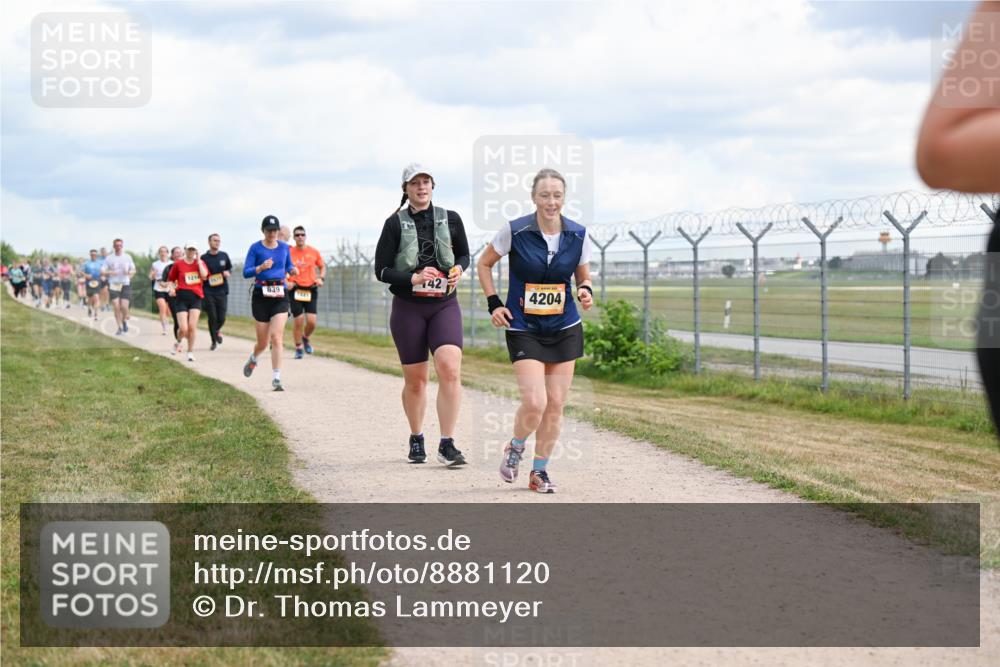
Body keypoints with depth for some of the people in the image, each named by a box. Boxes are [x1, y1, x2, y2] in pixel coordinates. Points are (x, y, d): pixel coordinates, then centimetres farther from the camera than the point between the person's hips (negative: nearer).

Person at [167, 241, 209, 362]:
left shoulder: (200, 262, 8)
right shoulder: (178, 264, 4)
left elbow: (204, 276, -11)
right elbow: (170, 280, 14)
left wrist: (198, 260, -7)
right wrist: (173, 287, -4)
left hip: (196, 297, 1)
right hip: (182, 297, -1)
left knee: (192, 326, -9)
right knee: (183, 329, -9)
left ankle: (190, 352, 5)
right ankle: (179, 341, 25)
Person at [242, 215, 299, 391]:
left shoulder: (284, 247, 7)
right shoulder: (255, 248, -2)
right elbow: (246, 272, -6)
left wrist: (292, 271, -2)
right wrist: (261, 268, -24)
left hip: (280, 296, 1)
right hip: (261, 295, -1)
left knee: (276, 337, -14)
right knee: (263, 342, 7)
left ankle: (276, 379, -15)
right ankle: (253, 359, 42)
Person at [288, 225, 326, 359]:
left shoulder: (313, 252, 4)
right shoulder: (288, 252, -1)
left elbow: (323, 266, 18)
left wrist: (321, 278, 1)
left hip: (311, 289, 1)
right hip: (295, 289, -1)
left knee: (312, 321, -7)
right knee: (298, 320, -5)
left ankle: (305, 338, 25)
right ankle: (298, 347, 14)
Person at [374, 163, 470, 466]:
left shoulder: (451, 219, 5)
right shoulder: (395, 223, -2)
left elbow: (464, 254, 19)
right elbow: (381, 270, -2)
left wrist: (459, 269, -4)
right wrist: (413, 278, -17)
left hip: (444, 304, 1)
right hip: (408, 307, -1)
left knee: (450, 368, -18)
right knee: (415, 380, 5)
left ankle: (447, 444, -14)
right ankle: (416, 439, 27)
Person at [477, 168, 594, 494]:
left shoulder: (577, 235, -2)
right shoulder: (514, 231, -11)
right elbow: (484, 264, 4)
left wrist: (586, 292, -11)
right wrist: (494, 303, -4)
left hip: (565, 329, 3)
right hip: (524, 329, -3)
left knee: (555, 405, 3)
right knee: (534, 403, -15)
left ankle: (539, 472, 20)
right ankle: (515, 448, 17)